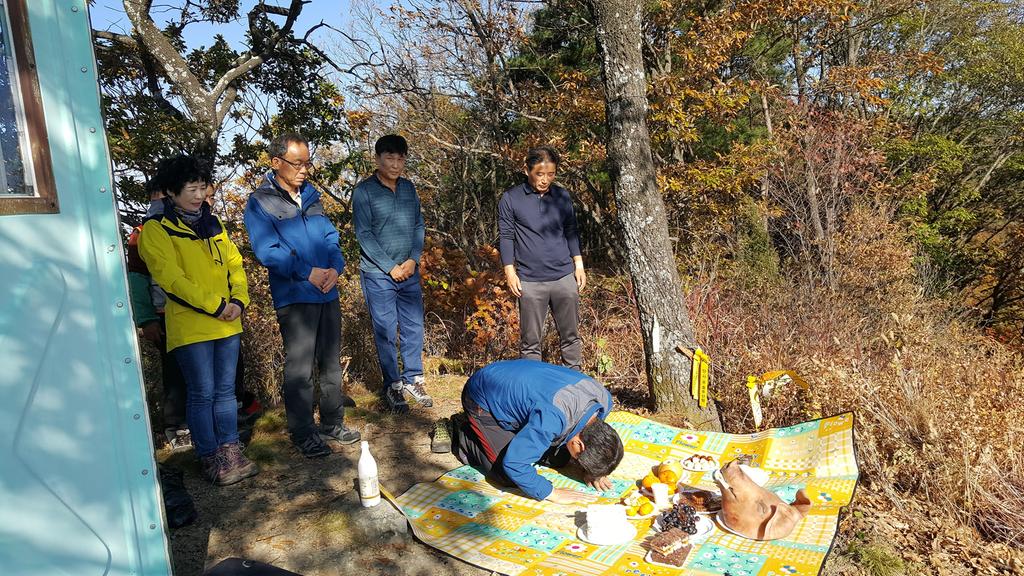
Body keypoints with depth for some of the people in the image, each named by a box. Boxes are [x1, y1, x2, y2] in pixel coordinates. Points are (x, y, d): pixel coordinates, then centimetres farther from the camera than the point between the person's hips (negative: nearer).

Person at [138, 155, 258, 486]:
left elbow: (234, 264, 13)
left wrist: (238, 300, -4)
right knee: (202, 393, 1)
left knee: (225, 390, 11)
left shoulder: (213, 223, 15)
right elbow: (170, 277, -13)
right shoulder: (156, 229, -4)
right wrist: (214, 305, -17)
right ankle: (210, 458, 14)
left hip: (228, 323, 5)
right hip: (190, 327, -5)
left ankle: (230, 450, 21)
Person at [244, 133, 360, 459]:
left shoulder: (311, 196, 14)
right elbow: (267, 251, -13)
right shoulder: (260, 202, -4)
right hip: (293, 297, -6)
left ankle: (333, 425, 27)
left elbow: (331, 236, 11)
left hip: (328, 293, 6)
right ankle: (303, 435, 12)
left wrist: (335, 267, -8)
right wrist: (308, 272, -18)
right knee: (299, 369, -1)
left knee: (331, 364, 13)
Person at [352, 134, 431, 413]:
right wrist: (391, 267, -12)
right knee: (386, 332, 3)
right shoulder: (364, 191, -7)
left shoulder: (408, 188, 7)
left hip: (409, 272, 4)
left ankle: (413, 378, 24)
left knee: (414, 327, 9)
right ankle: (392, 385, 16)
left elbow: (419, 225, 9)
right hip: (378, 274, -4)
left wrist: (413, 259, -5)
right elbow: (364, 235, -11)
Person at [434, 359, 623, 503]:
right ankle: (455, 432, 8)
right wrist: (552, 493, -30)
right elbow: (514, 463, -37)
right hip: (483, 401, -8)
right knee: (507, 476, -14)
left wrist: (590, 469, -9)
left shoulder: (604, 399, -17)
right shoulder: (551, 418, -43)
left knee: (559, 459, 6)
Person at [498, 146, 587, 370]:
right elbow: (505, 236, 0)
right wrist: (510, 272, -5)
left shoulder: (562, 196, 9)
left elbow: (571, 232, 16)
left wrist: (579, 264, 11)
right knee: (530, 341, 3)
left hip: (564, 277, 3)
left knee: (571, 335, 9)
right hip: (530, 282, -3)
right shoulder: (510, 199, -1)